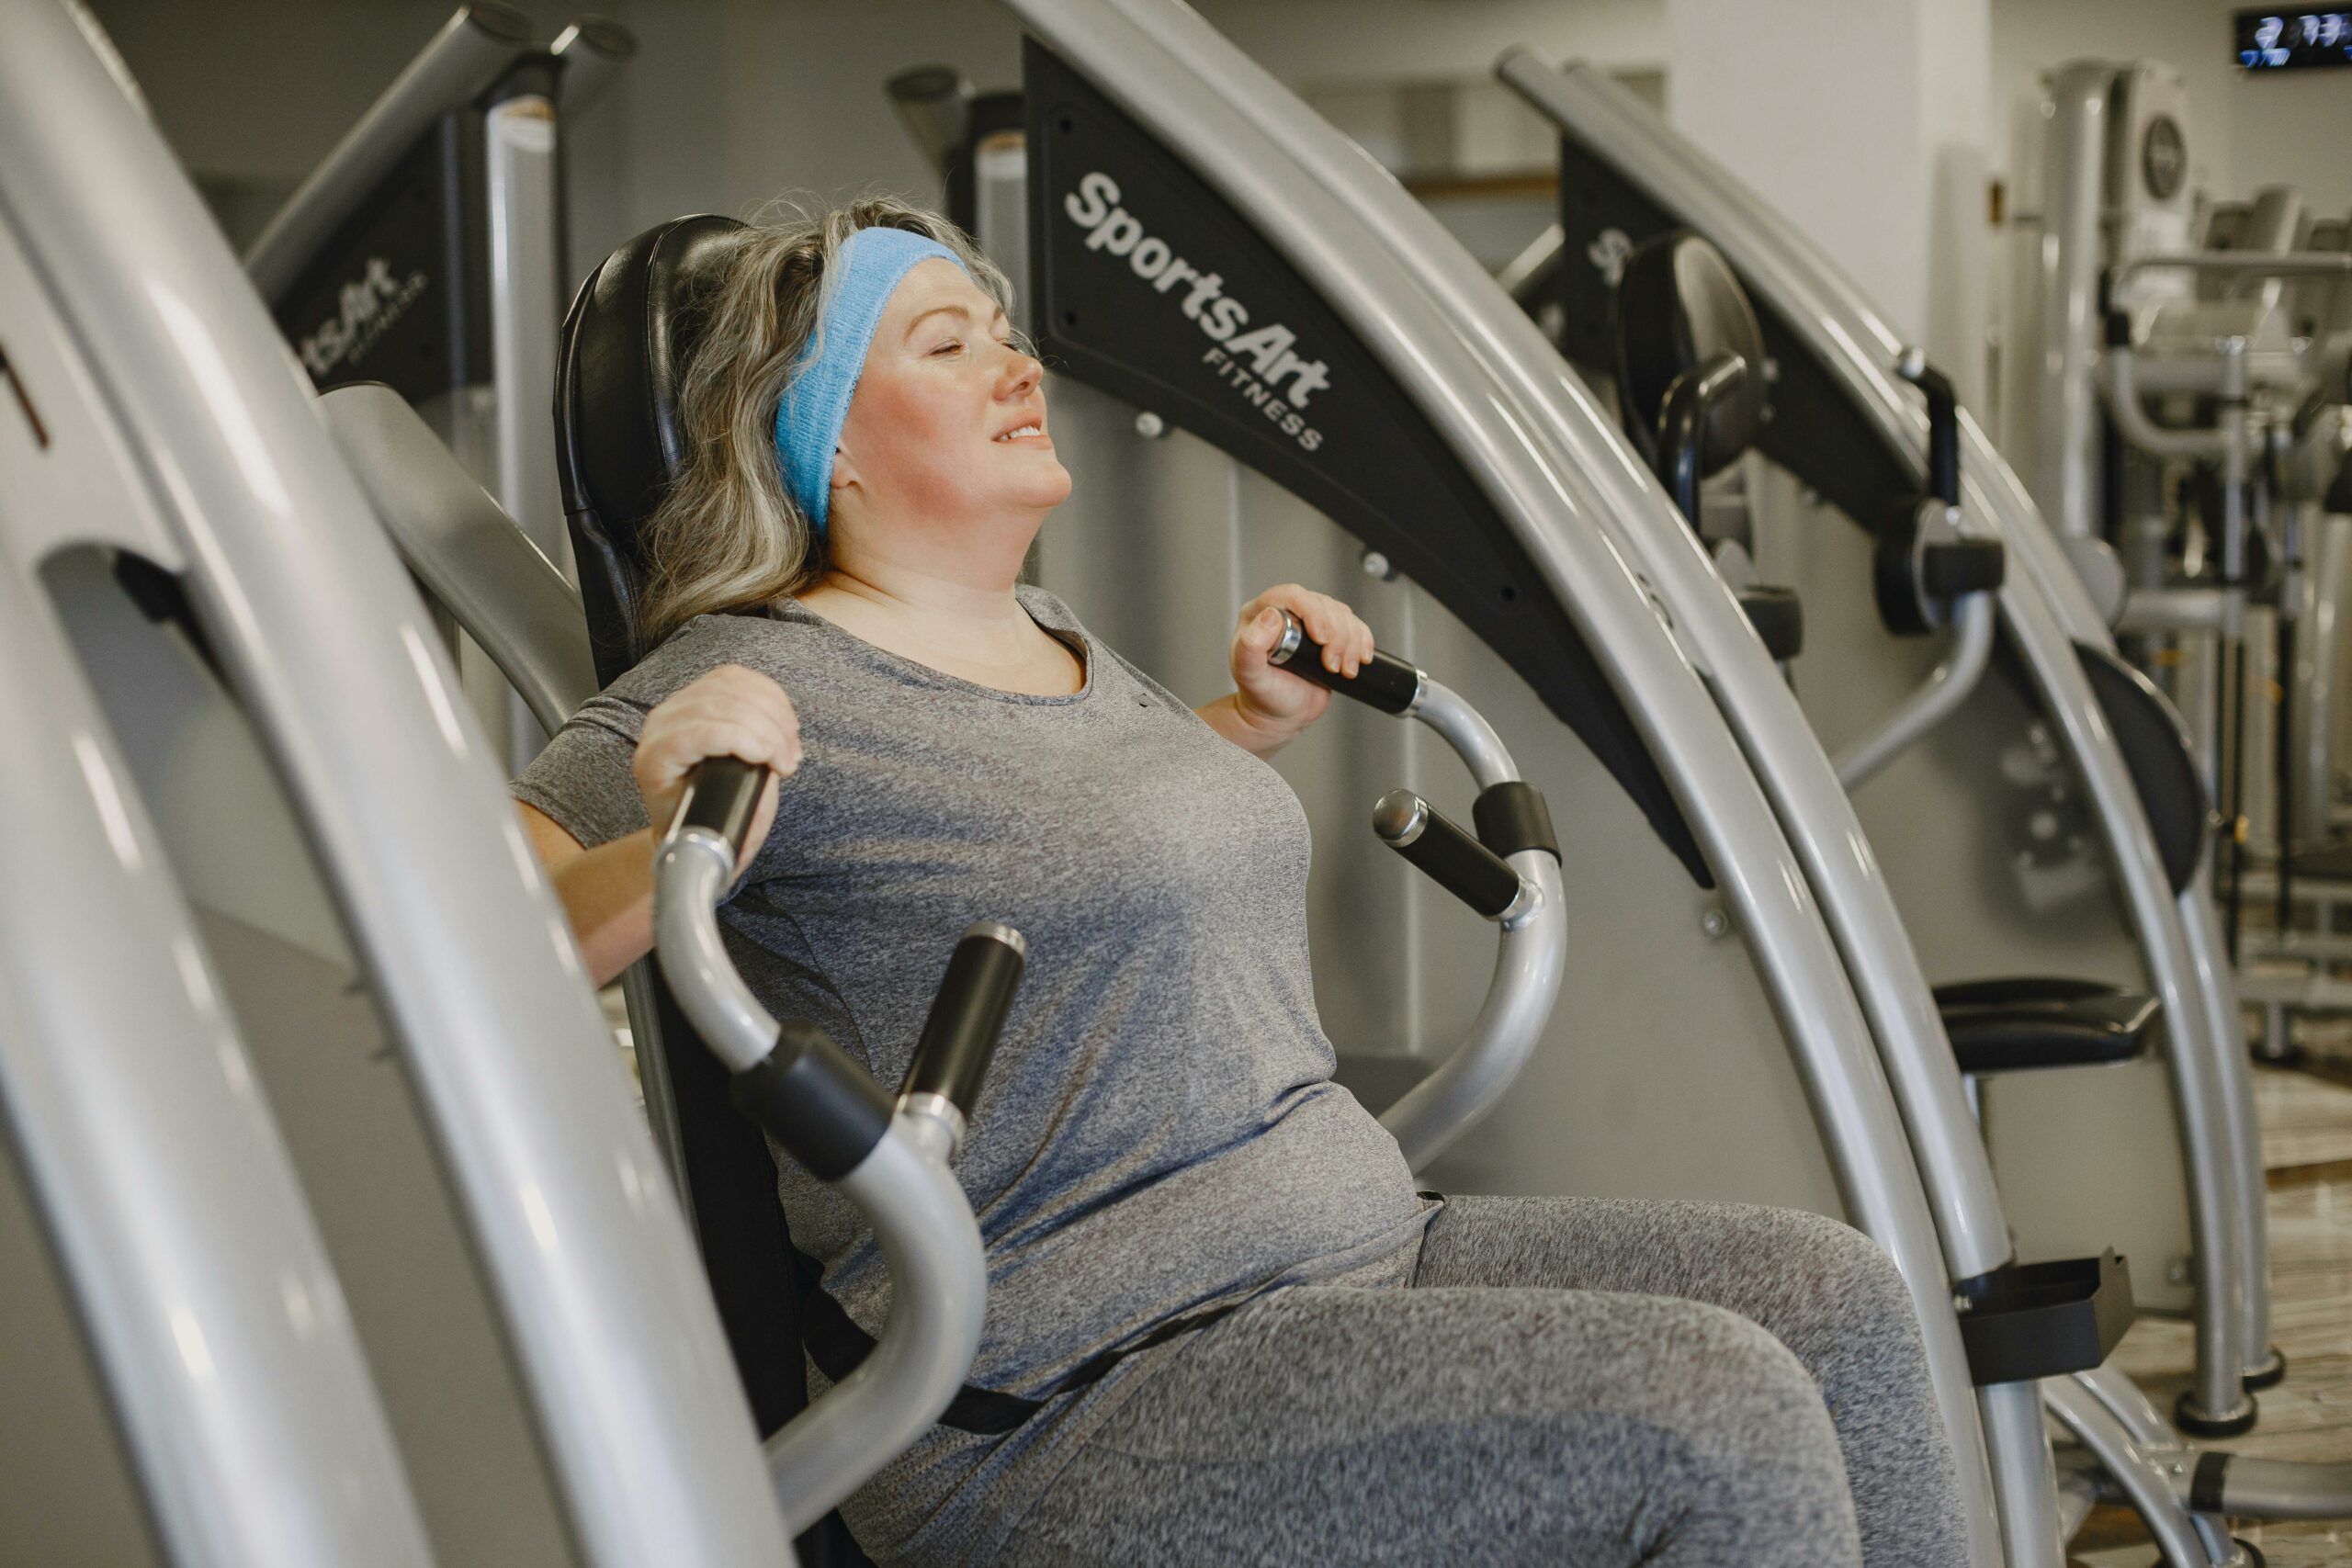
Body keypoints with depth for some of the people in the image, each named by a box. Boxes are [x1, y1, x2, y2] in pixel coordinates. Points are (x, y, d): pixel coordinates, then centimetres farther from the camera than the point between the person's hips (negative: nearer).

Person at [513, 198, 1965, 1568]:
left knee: (1833, 1298, -2)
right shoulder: (755, 687, -10)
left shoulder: (1053, 634, 18)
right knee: (1713, 1415, -22)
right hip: (1064, 1409, -9)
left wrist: (1255, 721, 28)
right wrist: (663, 856, -36)